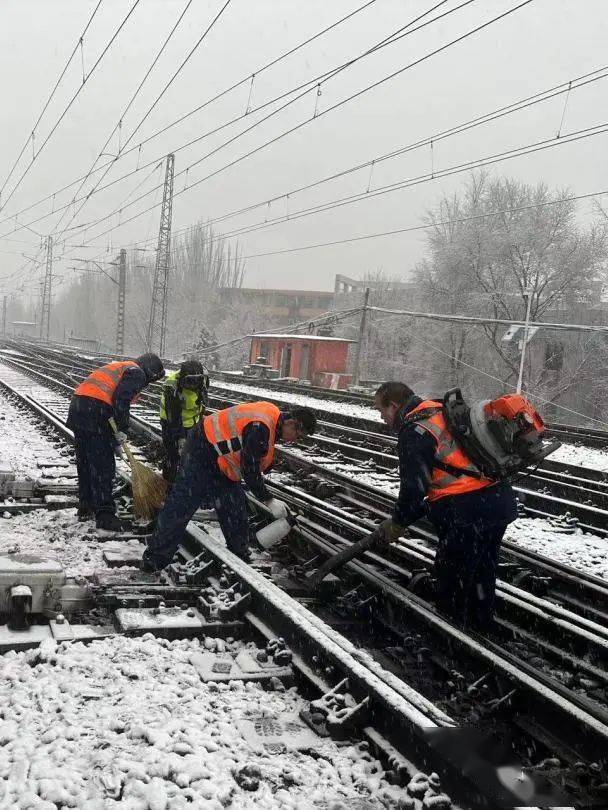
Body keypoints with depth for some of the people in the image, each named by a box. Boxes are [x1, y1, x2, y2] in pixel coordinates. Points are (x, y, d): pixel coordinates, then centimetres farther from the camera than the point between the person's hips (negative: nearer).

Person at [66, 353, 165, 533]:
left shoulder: (120, 367, 31)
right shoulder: (136, 373, 2)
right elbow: (121, 400, -15)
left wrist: (114, 438, 25)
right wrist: (122, 430, -9)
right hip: (95, 413, -9)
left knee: (85, 463, 17)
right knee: (103, 467, -7)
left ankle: (85, 508, 27)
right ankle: (105, 516, -8)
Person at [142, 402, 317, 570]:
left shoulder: (272, 416, 1)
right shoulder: (259, 427, -31)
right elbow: (250, 470, -28)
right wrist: (269, 501, -21)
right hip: (201, 453, -10)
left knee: (234, 507, 10)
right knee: (181, 506, -6)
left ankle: (240, 558, 22)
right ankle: (155, 557, 4)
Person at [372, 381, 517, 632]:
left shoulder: (413, 432, -11)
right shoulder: (442, 413, 18)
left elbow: (413, 487, -13)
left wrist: (397, 524, 2)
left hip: (467, 513, -10)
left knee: (452, 580, 6)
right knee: (482, 575, 22)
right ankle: (481, 630, 36)